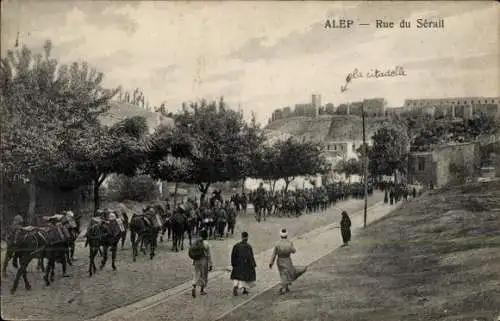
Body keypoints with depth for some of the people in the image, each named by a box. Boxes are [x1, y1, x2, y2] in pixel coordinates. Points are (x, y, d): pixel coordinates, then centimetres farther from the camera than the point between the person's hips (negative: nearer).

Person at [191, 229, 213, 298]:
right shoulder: (206, 244, -13)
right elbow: (209, 255, -12)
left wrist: (194, 262, 21)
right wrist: (210, 265, -7)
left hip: (197, 261, 4)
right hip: (204, 261, -4)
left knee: (197, 275, 7)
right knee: (204, 276, 13)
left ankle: (194, 288, -16)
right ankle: (201, 290, 22)